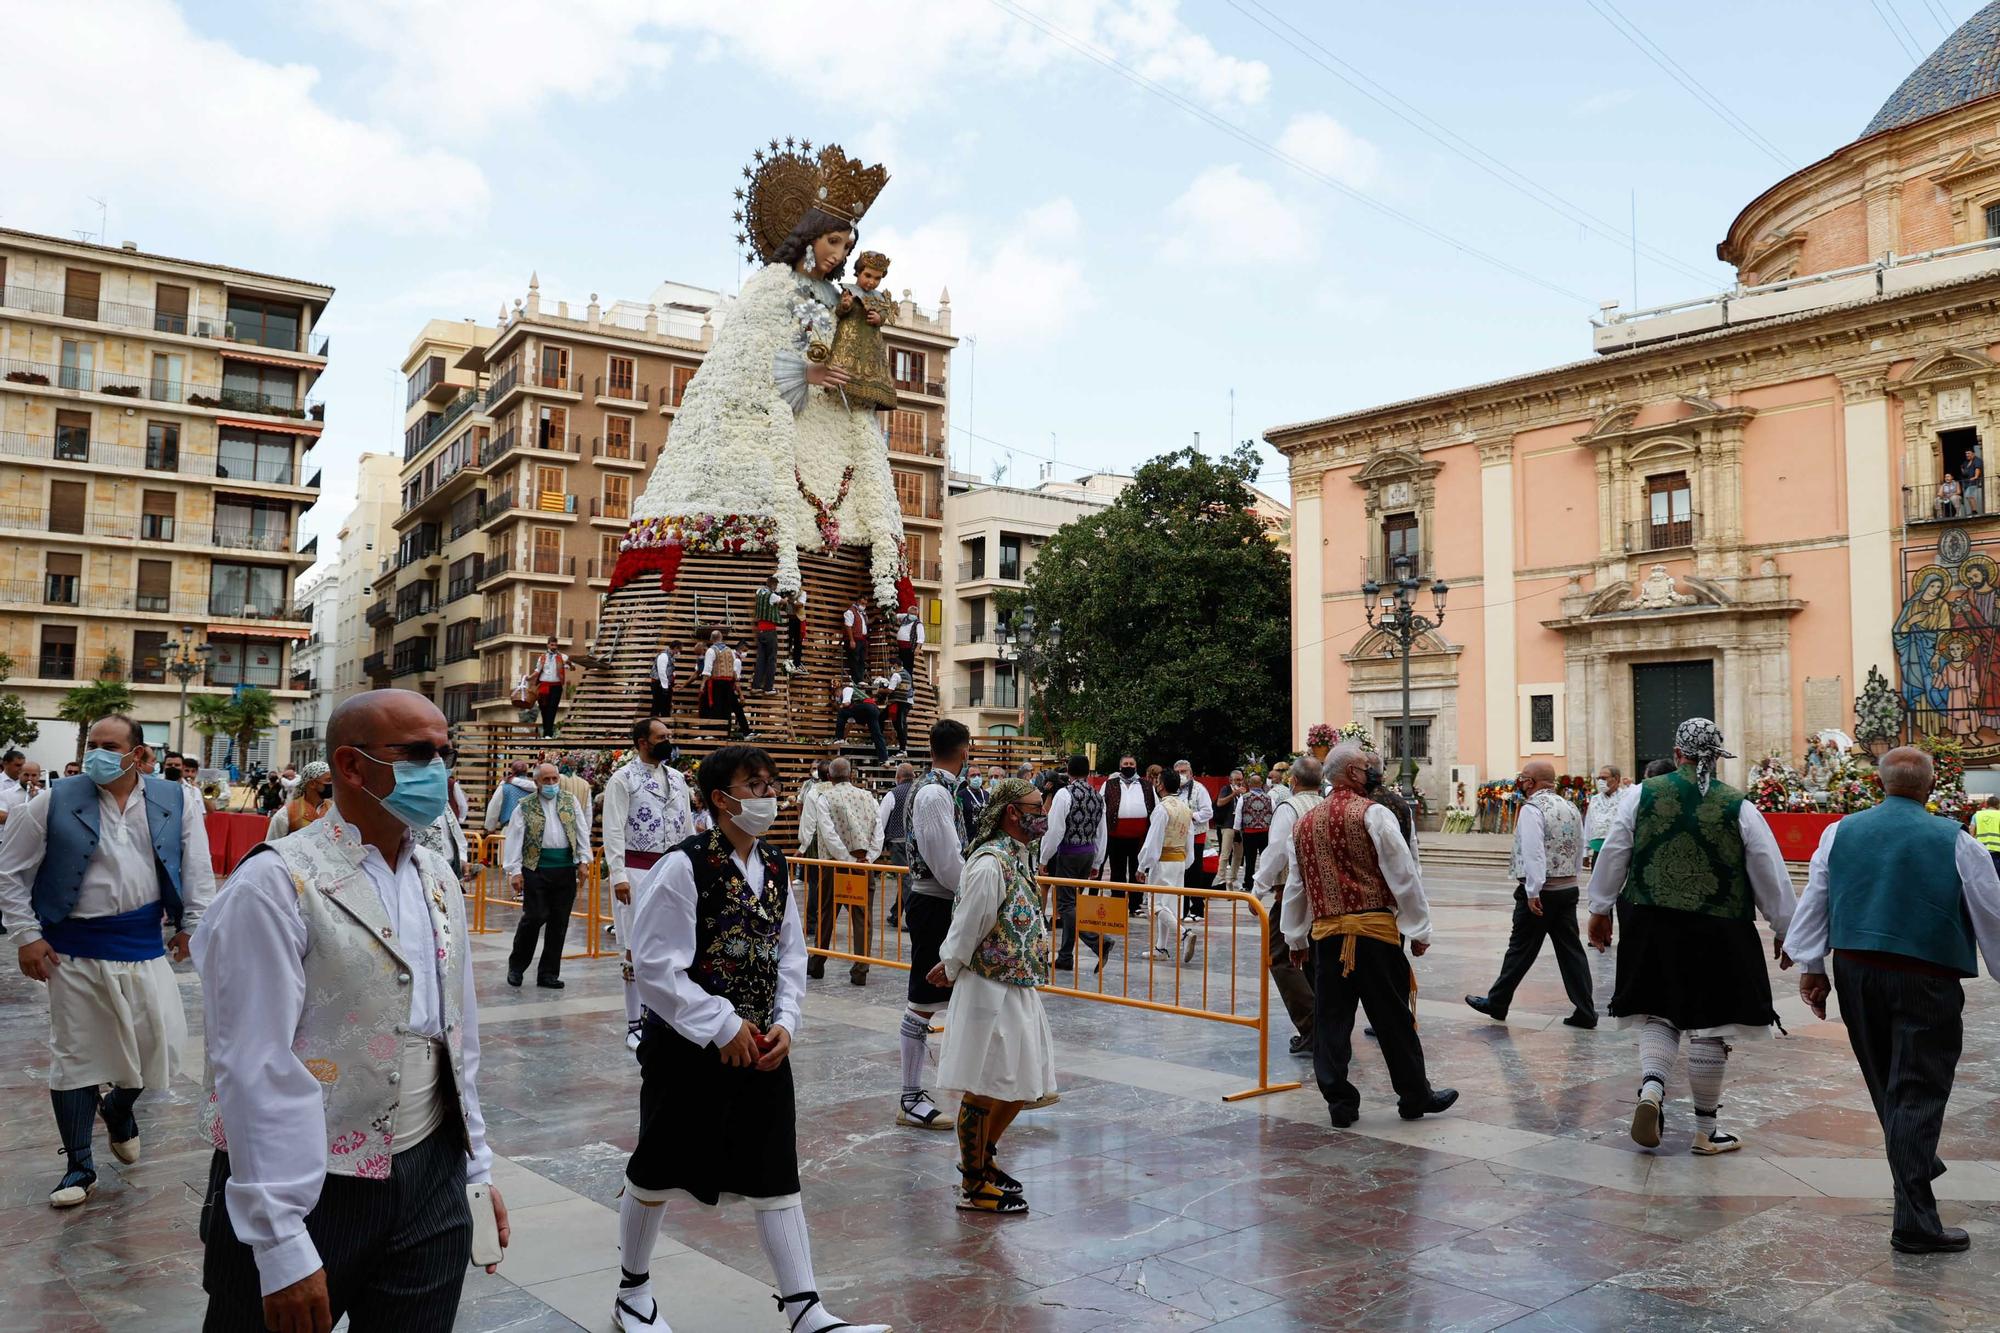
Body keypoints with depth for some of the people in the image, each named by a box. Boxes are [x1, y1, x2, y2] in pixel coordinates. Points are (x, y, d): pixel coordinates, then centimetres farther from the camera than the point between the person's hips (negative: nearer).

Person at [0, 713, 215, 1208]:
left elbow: (198, 867, 5)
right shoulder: (54, 802, -4)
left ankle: (119, 1107, 37)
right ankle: (79, 1166, 21)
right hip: (74, 949, -1)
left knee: (161, 1043, 4)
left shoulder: (175, 801, -1)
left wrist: (193, 923, 2)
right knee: (75, 1055, 7)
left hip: (143, 944, 1)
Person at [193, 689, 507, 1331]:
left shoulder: (438, 881, 8)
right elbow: (256, 1071, -17)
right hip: (308, 1191, -6)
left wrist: (476, 1167, 15)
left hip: (432, 1179, 6)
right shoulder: (275, 885, -14)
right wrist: (282, 1247, -18)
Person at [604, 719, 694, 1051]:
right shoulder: (623, 779, -6)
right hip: (637, 871, -5)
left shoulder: (677, 778, 11)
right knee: (636, 949, 0)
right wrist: (618, 875, -18)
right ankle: (634, 1024, 7)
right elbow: (614, 830, -11)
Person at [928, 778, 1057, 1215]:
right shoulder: (990, 865, -22)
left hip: (1020, 990, 9)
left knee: (1019, 1086, 19)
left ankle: (981, 1159, 39)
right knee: (984, 1090, 4)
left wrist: (951, 965, 13)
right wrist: (951, 970, 1)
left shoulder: (1021, 857, 8)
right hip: (990, 991, -9)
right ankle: (973, 1186, 18)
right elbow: (965, 929, -16)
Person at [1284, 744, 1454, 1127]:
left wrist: (1296, 939, 24)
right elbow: (1403, 874, -8)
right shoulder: (1373, 814, -6)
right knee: (1393, 1017, 7)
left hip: (1325, 933, 5)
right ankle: (1415, 1097, 19)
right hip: (1374, 929, -5)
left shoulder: (1305, 824, 12)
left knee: (1331, 1020, 8)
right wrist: (1418, 930, -2)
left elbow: (1298, 885, 17)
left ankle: (1339, 1102, 10)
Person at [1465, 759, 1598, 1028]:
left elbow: (1533, 852, -21)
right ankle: (1585, 1011, 8)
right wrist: (1567, 877, 19)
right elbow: (1580, 850, 14)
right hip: (1569, 888, 7)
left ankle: (1497, 1003, 16)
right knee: (1571, 949, 8)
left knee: (1521, 949, 3)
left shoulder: (1532, 809, -13)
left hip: (1540, 892, -7)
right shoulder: (1570, 808, 10)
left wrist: (1533, 891, -21)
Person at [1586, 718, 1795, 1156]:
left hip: (1652, 926, 2)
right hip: (1718, 933, -1)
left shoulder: (1644, 795, 0)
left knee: (1659, 1013, 15)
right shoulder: (1739, 808, -4)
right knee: (1710, 1027, 7)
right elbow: (1771, 876, 1)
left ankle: (1651, 1088, -10)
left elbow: (1612, 856, 4)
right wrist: (1784, 930, 14)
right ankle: (1705, 1132, 17)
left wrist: (1600, 910, 16)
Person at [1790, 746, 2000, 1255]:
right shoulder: (1955, 842, -6)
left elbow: (1814, 901, 6)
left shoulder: (1840, 832, 4)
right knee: (1918, 1092, -2)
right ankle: (1914, 1222, -3)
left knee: (1886, 1084, 20)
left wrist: (1812, 967, 13)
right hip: (1926, 978, -4)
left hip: (1855, 970, 4)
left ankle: (1916, 1165, 40)